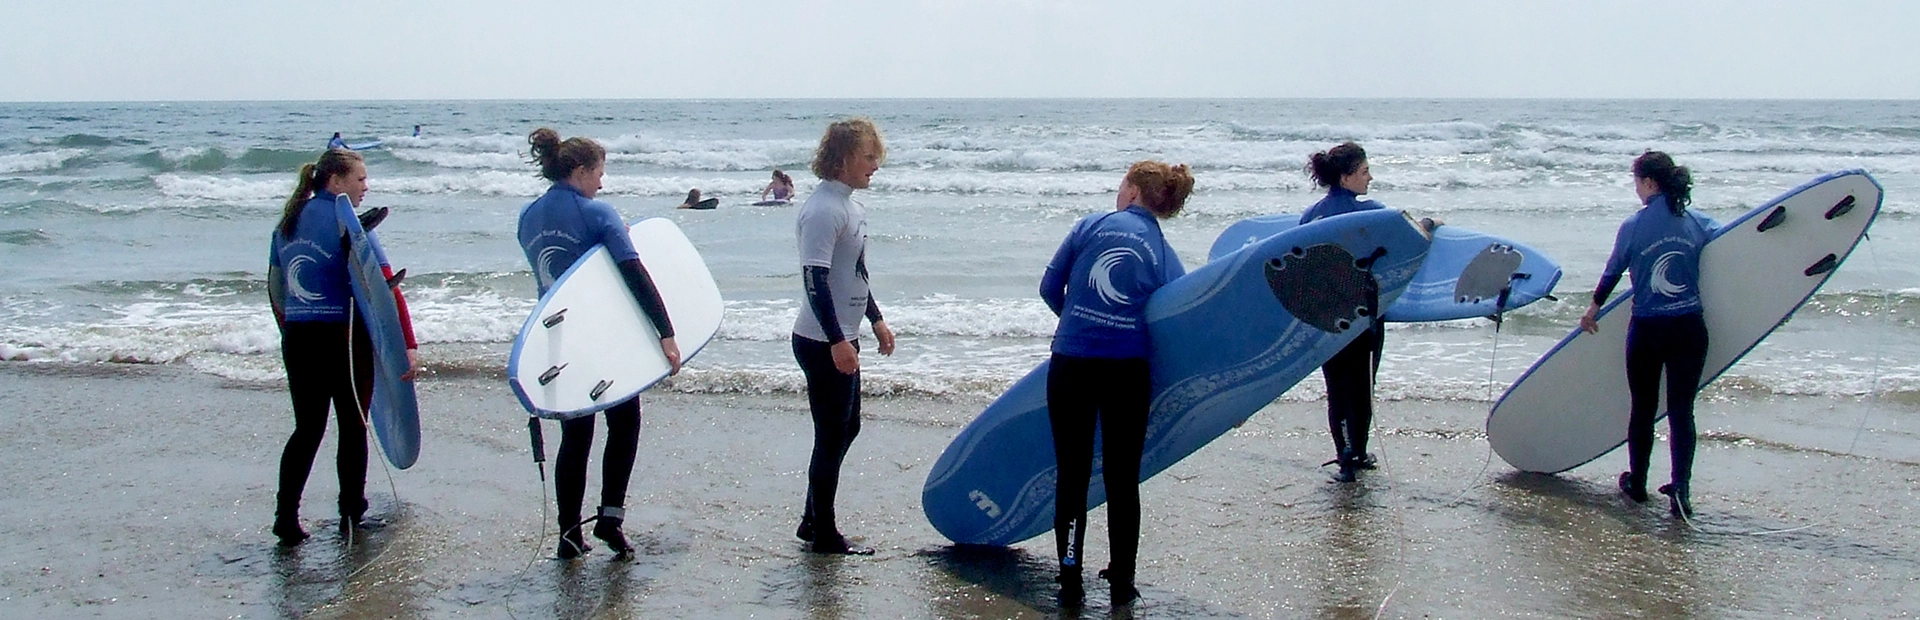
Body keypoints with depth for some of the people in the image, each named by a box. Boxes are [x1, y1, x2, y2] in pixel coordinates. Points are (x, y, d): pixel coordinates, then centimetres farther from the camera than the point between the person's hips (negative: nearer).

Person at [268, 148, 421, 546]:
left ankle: (286, 517, 4)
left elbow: (276, 289, 15)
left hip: (296, 339, 6)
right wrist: (409, 345, -17)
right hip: (343, 338, -6)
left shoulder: (288, 223, 9)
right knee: (353, 427, 9)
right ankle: (352, 516, 17)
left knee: (307, 428, 12)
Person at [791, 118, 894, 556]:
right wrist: (837, 341, -27)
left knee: (846, 428, 17)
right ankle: (824, 535, 9)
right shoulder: (823, 210, -19)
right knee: (832, 436, -2)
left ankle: (813, 521, 27)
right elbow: (815, 278, -24)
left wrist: (875, 319, 27)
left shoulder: (851, 206, 12)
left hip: (842, 339, 10)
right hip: (823, 344, -10)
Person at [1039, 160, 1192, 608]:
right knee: (1122, 479, 10)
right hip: (1127, 370, 1)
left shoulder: (1090, 226, 2)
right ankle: (1122, 583, 15)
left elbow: (1050, 287, 5)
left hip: (1071, 365, -1)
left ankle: (1070, 581, 12)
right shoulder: (1165, 256, 5)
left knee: (1072, 474, 9)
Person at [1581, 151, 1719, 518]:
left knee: (1643, 409, 13)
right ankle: (1680, 491, -7)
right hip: (1690, 329, 2)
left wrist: (1593, 310, 20)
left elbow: (1612, 273, 4)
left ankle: (1637, 484, 26)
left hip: (1647, 332, -2)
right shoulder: (1696, 222, 1)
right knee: (1681, 410, 3)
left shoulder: (1634, 226, -6)